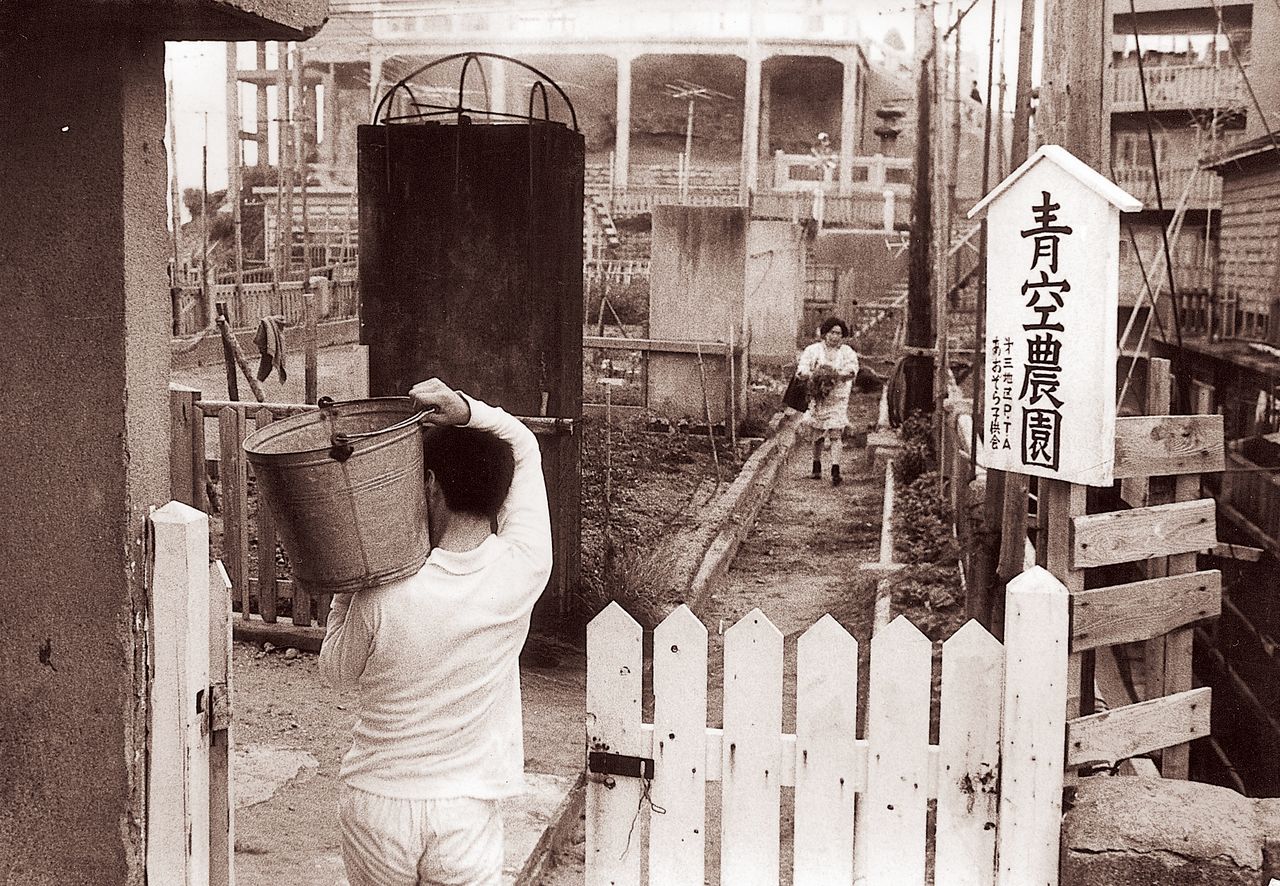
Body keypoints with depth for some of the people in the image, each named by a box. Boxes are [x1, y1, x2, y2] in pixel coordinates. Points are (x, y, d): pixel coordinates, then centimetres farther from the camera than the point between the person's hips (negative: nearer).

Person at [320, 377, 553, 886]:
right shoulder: (524, 571, -14)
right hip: (465, 813, 0)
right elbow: (524, 448, 0)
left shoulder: (382, 597, -18)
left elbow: (338, 671, 3)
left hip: (376, 809, 0)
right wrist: (465, 409, -16)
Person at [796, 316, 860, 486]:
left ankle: (835, 470, -17)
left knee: (836, 434, -10)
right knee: (819, 433, 8)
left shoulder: (847, 352, 6)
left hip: (838, 398, -1)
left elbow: (852, 370, -8)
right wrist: (813, 375, -26)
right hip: (819, 398, 1)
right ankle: (817, 467, 27)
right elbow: (801, 370, -5)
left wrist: (838, 375, -28)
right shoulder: (813, 350, 4)